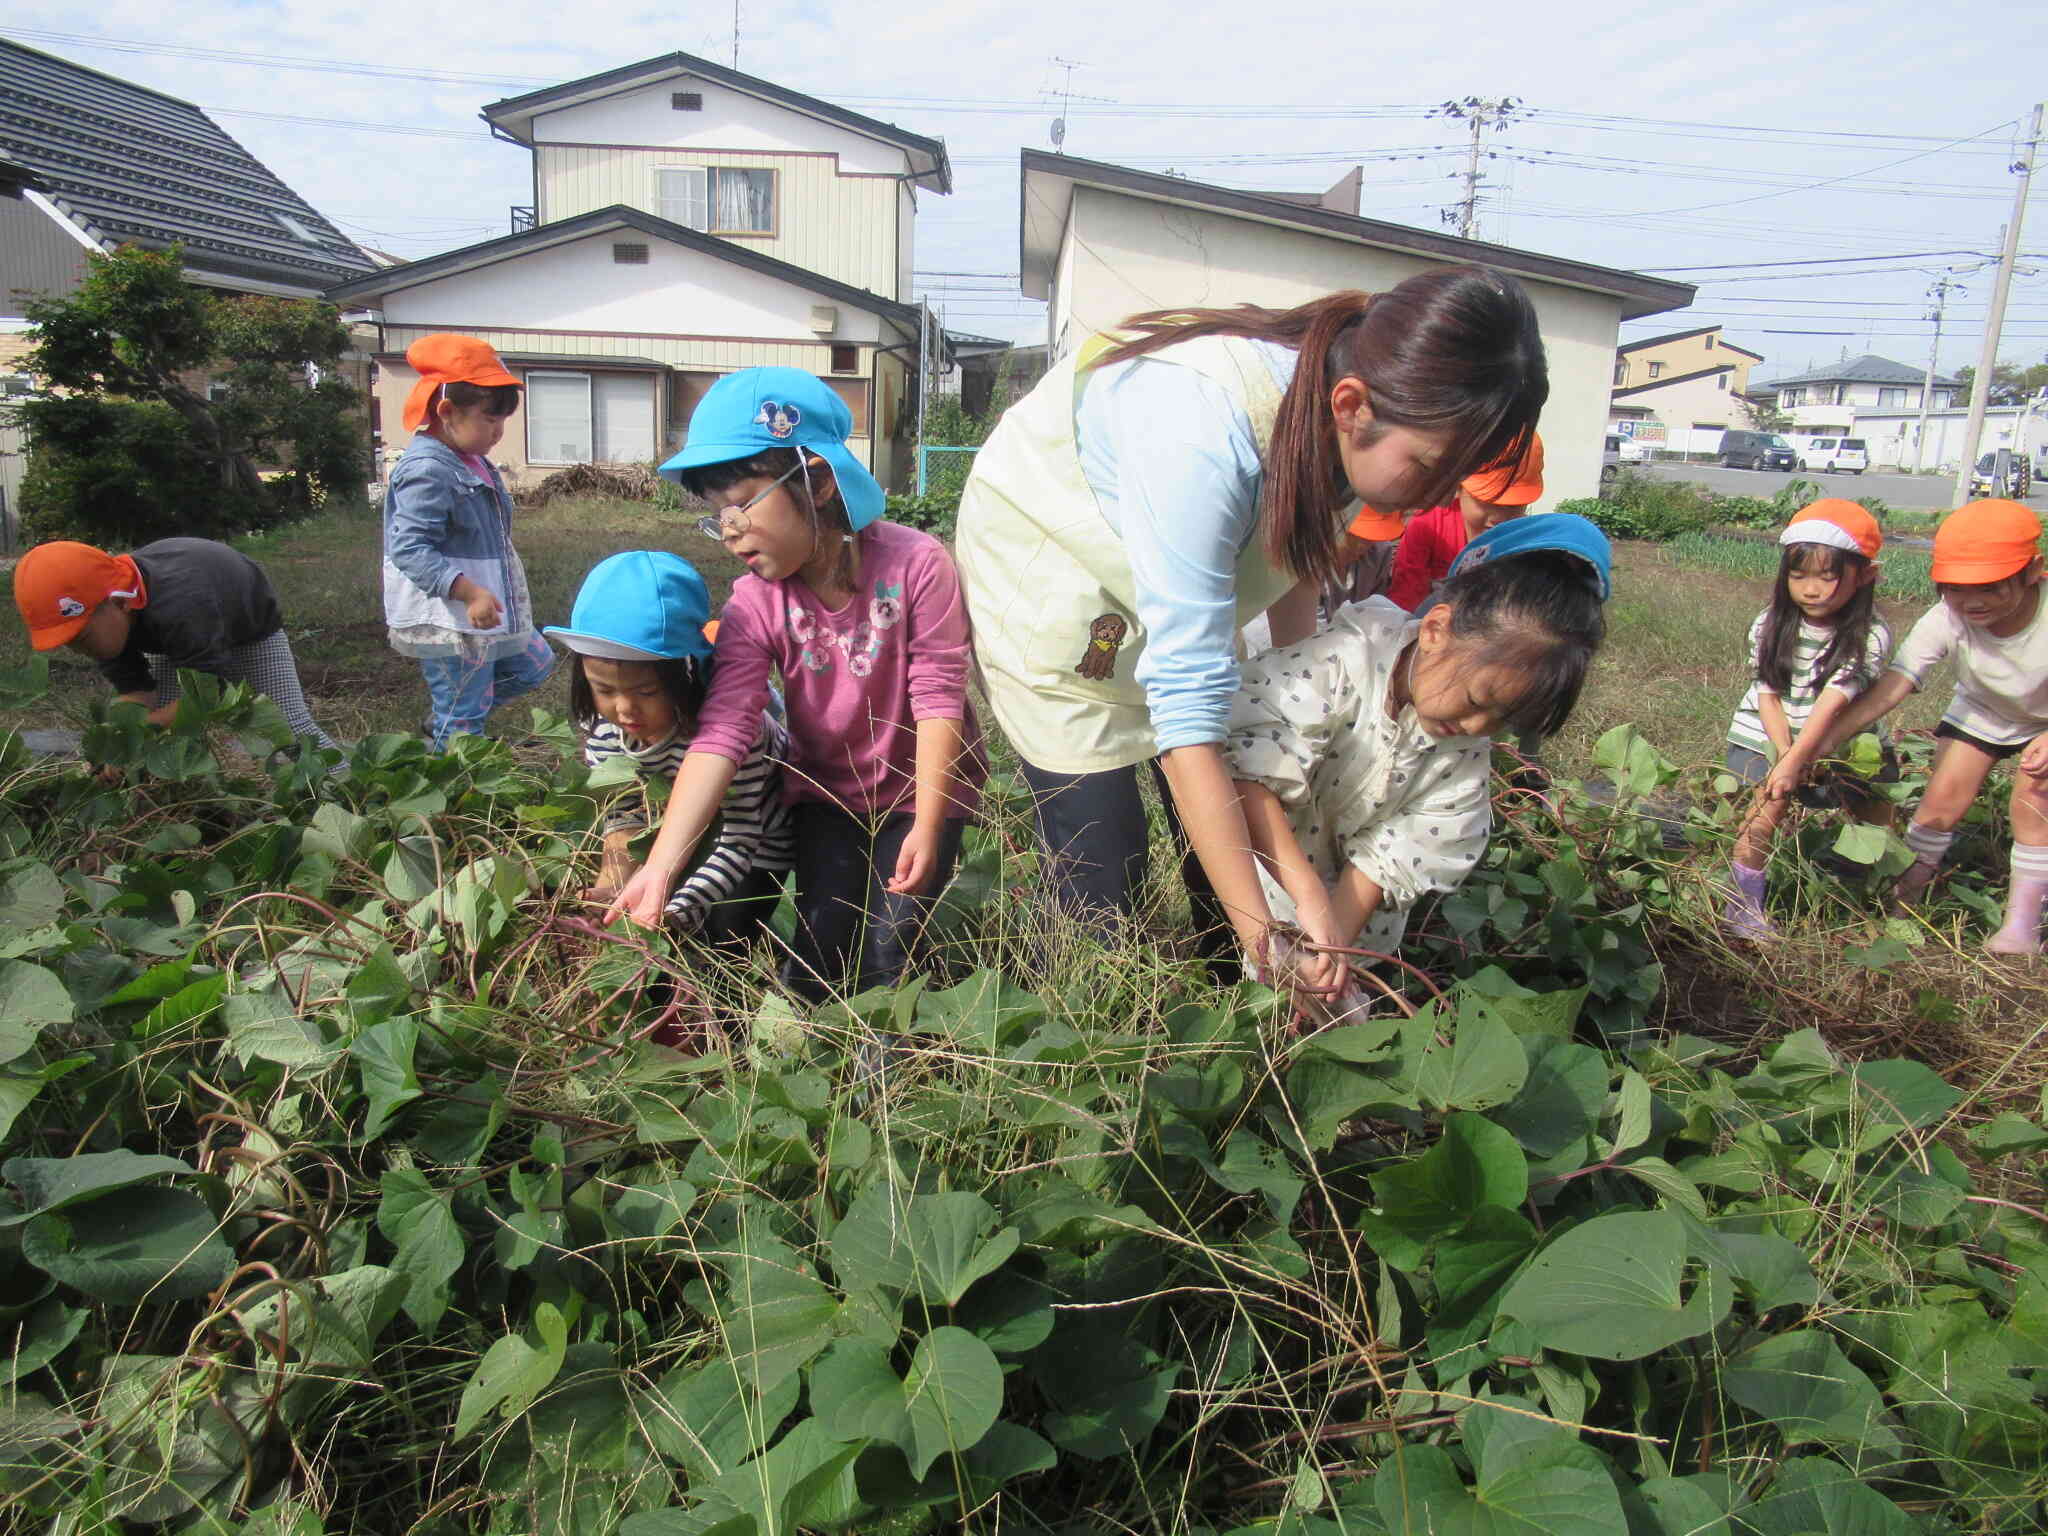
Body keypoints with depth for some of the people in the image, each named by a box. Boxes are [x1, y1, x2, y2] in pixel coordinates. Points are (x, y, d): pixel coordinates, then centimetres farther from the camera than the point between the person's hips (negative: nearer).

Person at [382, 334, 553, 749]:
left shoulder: (474, 462, 9)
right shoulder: (427, 471, -22)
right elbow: (409, 548, -29)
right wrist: (469, 592, -36)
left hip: (489, 611, 10)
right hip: (447, 621, -10)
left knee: (535, 665, 22)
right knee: (463, 725, 0)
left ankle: (444, 721, 30)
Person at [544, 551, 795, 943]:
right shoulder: (599, 720, -24)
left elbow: (739, 842, -37)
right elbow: (622, 812, -14)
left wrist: (677, 914, -48)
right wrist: (615, 881, -33)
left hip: (761, 828, -5)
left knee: (724, 936, 0)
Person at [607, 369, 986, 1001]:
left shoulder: (915, 564, -22)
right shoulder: (754, 606, -14)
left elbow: (938, 700, -20)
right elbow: (721, 735, -23)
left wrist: (928, 827, -28)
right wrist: (660, 867, -32)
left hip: (919, 790, -2)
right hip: (826, 793, 3)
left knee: (889, 955, -12)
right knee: (821, 955, -9)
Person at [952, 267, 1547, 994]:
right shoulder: (1206, 429, -40)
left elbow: (1297, 561, 3)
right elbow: (1186, 713, -41)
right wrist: (1264, 936, -39)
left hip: (1186, 576, 6)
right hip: (1045, 570, -6)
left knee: (1236, 829, 5)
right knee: (1102, 857, -12)